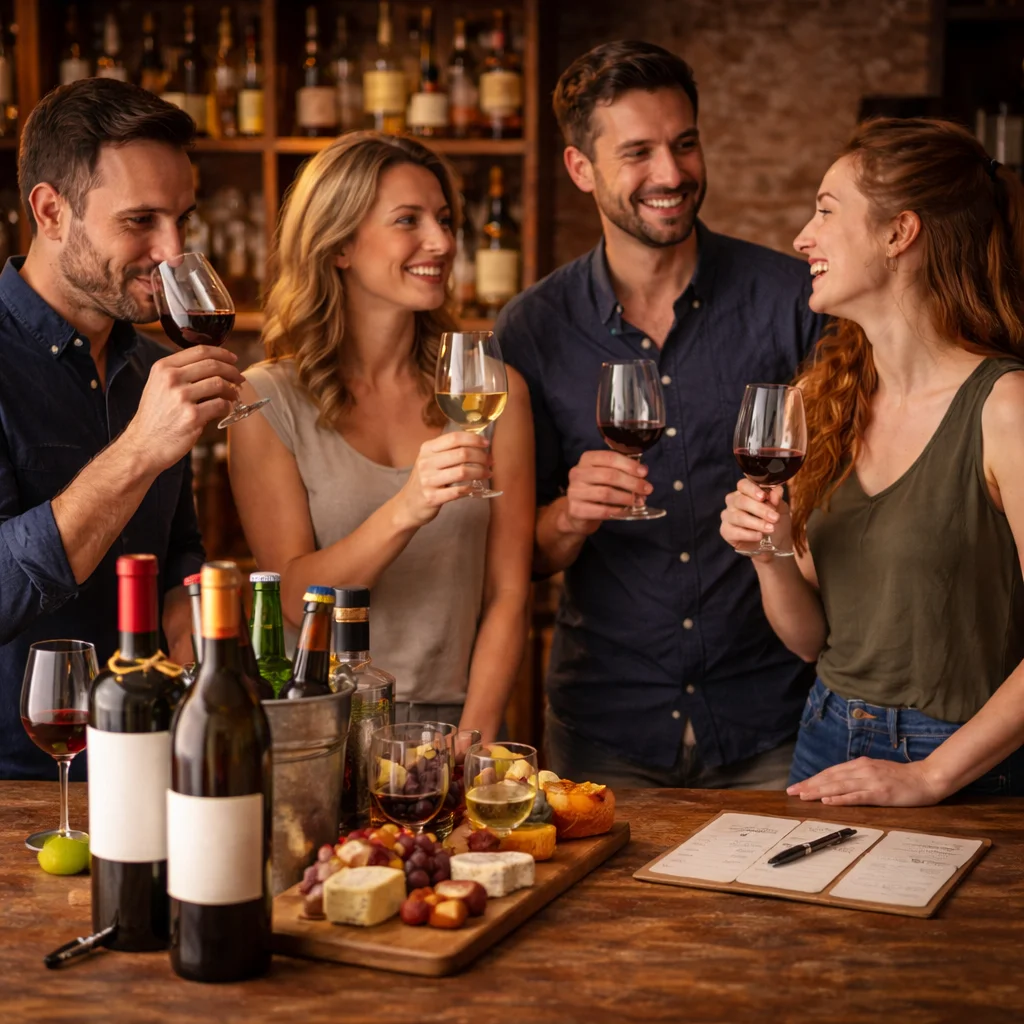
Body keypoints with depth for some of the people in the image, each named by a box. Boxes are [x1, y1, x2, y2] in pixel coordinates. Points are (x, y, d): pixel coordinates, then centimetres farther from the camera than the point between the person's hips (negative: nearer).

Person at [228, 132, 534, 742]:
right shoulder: (270, 400, 1)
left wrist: (472, 742, -8)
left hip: (453, 722, 1)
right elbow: (295, 598, -5)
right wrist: (407, 510, -21)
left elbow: (507, 595, 5)